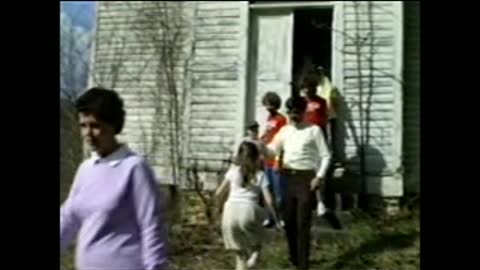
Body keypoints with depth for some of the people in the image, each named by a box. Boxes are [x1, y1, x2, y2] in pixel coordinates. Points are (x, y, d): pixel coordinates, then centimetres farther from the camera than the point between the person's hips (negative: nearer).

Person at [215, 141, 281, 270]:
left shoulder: (233, 171, 15)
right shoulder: (260, 175, 12)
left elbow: (218, 193, 16)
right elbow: (268, 200, 6)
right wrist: (275, 218, 15)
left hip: (231, 210, 2)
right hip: (248, 211, -2)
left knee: (239, 247, 17)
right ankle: (254, 251, -9)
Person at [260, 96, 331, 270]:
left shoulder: (314, 130, -3)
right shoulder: (285, 130, 10)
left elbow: (325, 155, -4)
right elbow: (271, 151, 9)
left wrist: (319, 177, -14)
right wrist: (260, 144, -12)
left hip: (306, 178, -5)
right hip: (288, 178, 5)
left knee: (303, 223, -5)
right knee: (289, 221, 12)